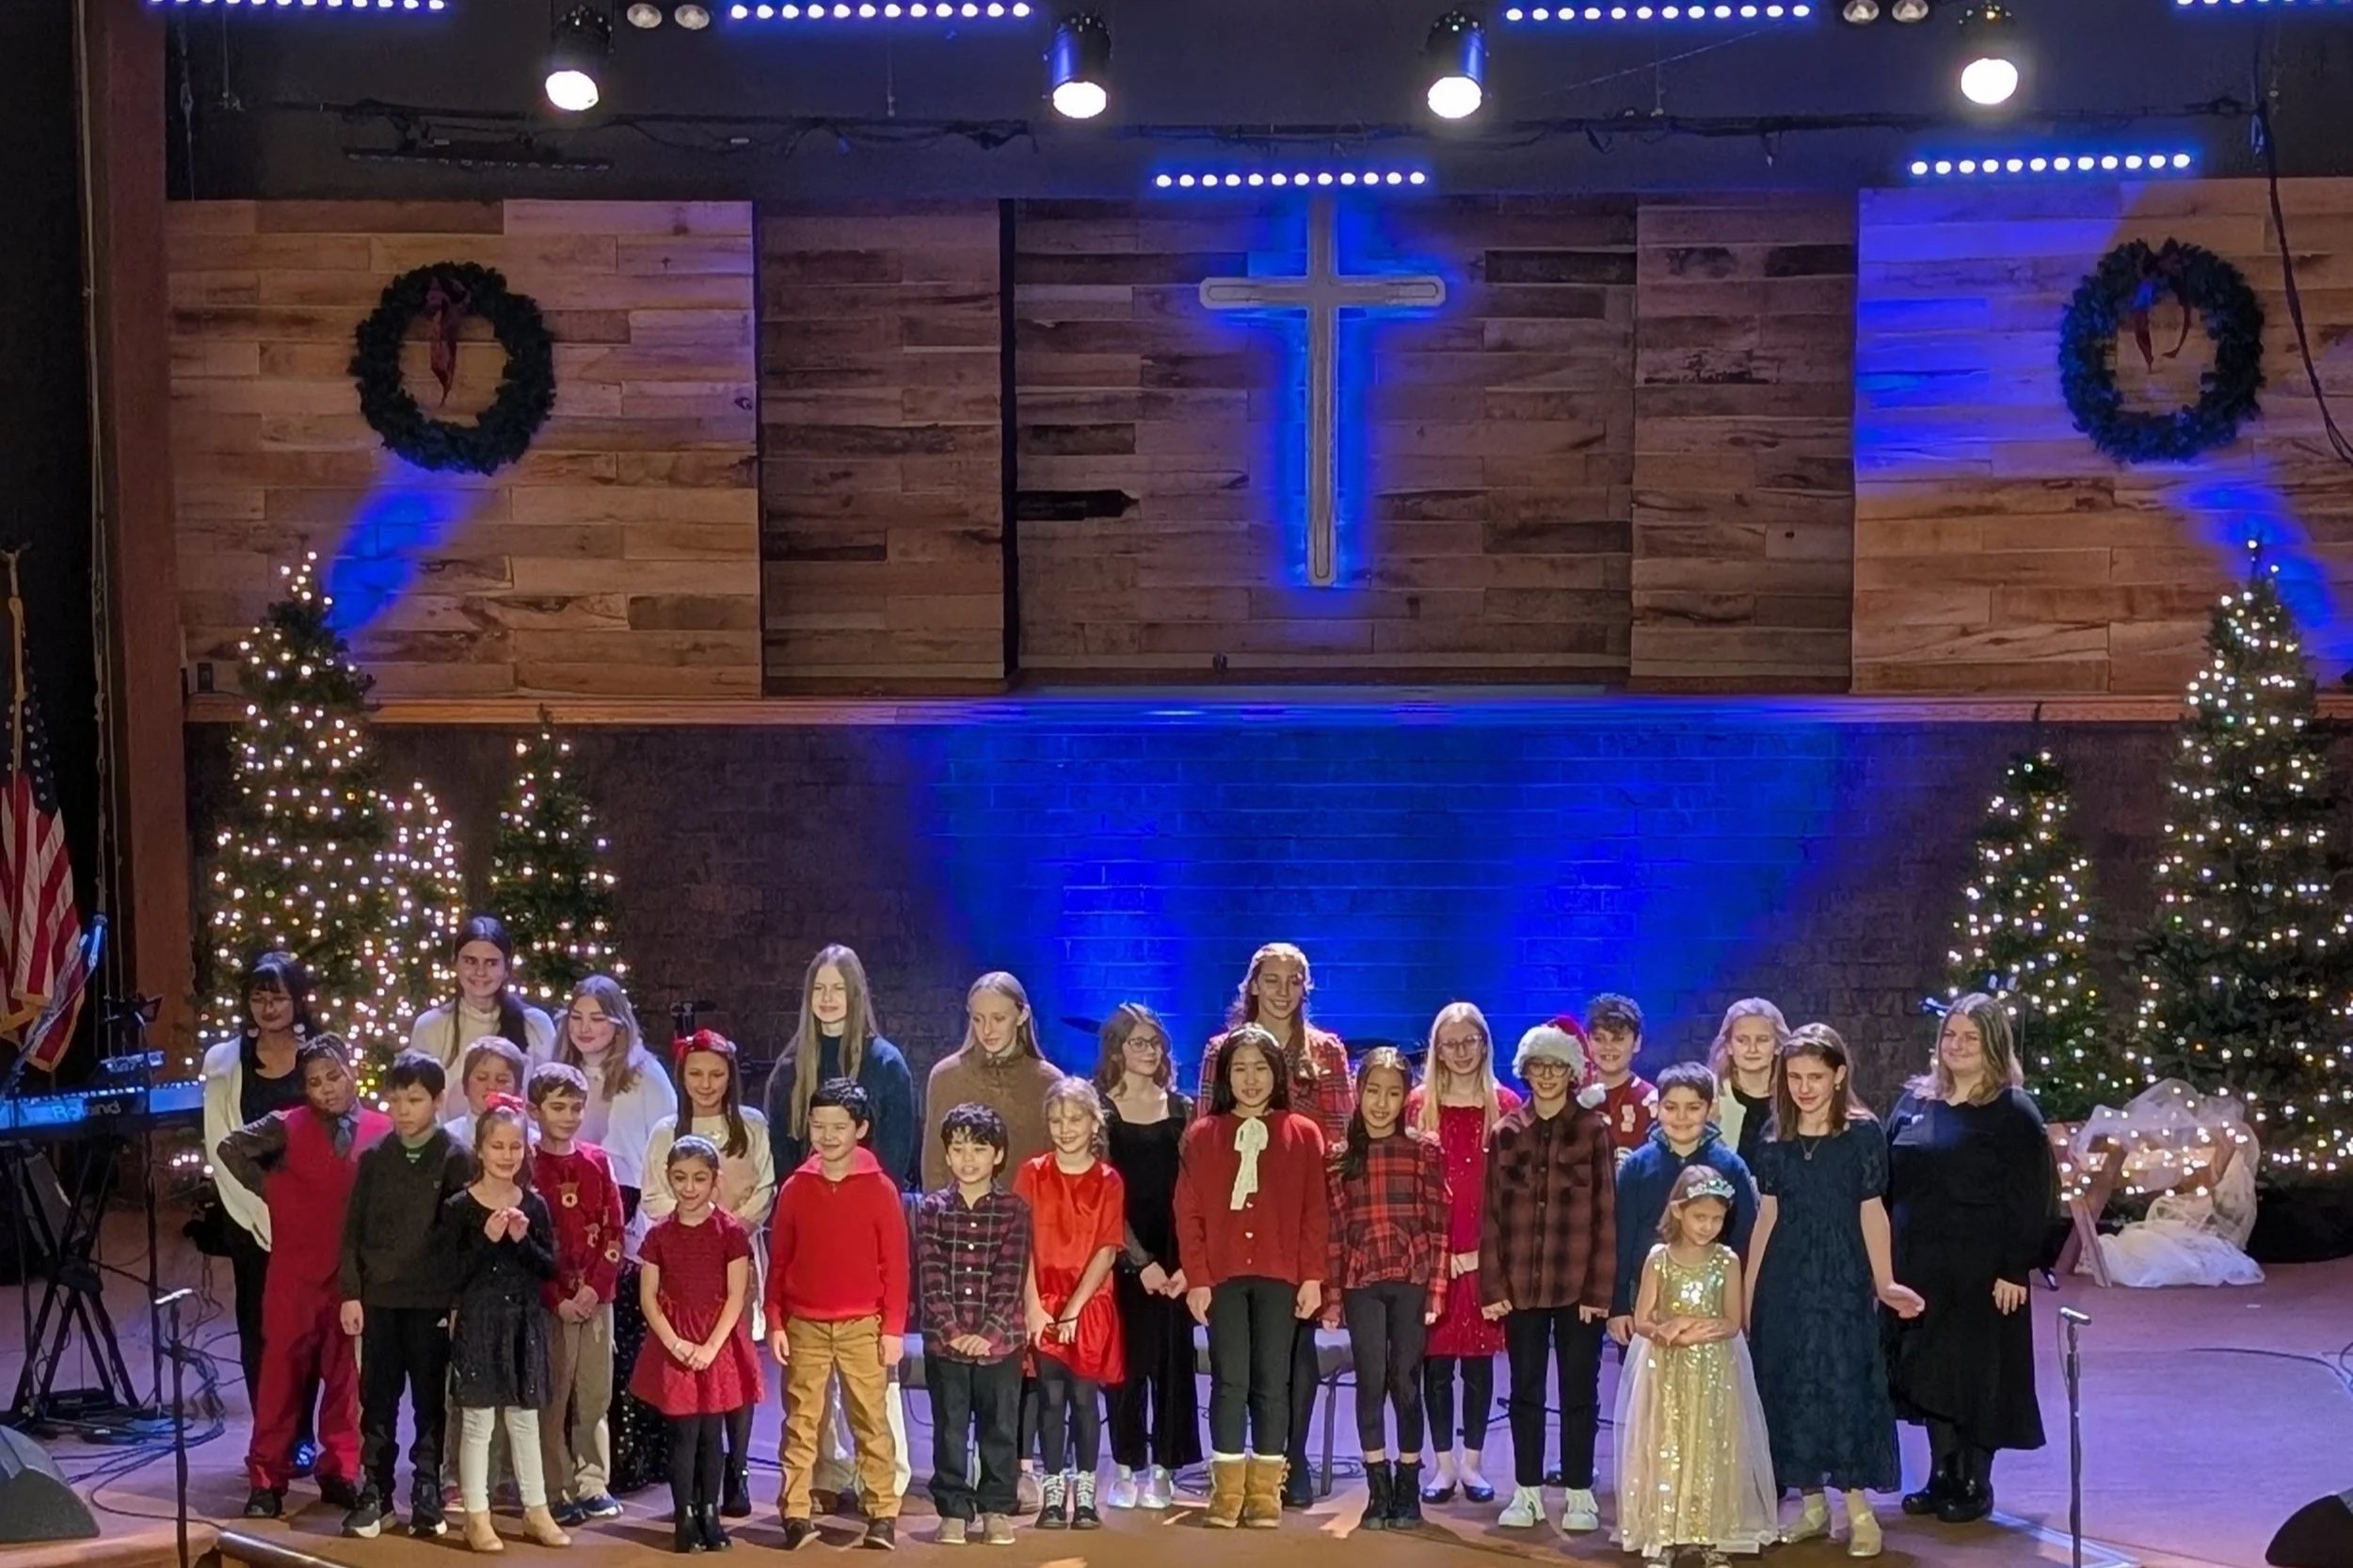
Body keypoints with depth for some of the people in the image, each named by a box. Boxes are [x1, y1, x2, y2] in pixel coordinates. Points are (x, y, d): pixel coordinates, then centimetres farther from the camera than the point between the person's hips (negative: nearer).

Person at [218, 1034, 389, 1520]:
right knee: (283, 1373, 3)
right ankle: (267, 1479, 9)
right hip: (294, 1271, -1)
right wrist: (267, 1189, -2)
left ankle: (340, 1473, 19)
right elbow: (230, 1148, 0)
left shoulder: (383, 1131, 0)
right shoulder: (288, 1127, -2)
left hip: (357, 1274, 1)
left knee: (346, 1376, 9)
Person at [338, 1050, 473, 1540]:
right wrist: (351, 1293, 1)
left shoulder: (456, 1159, -3)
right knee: (377, 1400, 7)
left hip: (432, 1300, -3)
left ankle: (427, 1497, 12)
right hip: (378, 1297, 3)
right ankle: (374, 1494, 15)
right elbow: (353, 1229, 7)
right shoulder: (374, 1158, 5)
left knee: (430, 1402, 5)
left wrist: (460, 1300, -8)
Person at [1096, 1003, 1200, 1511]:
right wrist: (1141, 1261, -11)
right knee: (1128, 1359, -2)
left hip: (1174, 1257, 2)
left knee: (1173, 1359, 0)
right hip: (1124, 1255, -2)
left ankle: (1162, 1469, 7)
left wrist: (1186, 1263, -6)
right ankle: (1126, 1467, 7)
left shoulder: (1181, 1110, 10)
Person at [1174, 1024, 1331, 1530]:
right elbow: (1189, 1213, 2)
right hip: (1222, 1275, 0)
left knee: (1272, 1382, 3)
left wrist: (1313, 1277, -3)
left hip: (1279, 1275, 0)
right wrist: (1196, 1278, -5)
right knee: (1229, 1381, 0)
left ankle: (1265, 1492, 9)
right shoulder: (1201, 1136, 5)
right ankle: (1227, 1491, 6)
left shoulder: (1303, 1134, 4)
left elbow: (1315, 1212, 2)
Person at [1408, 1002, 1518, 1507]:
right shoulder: (1418, 1105, 3)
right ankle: (1443, 1464, 12)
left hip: (1487, 1254, 0)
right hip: (1432, 1251, 0)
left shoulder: (1506, 1105, 3)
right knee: (1436, 1360, 3)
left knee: (1479, 1359, 6)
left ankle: (1472, 1462, 15)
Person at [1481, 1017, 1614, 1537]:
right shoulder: (1506, 1133, 6)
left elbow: (1606, 1215, -4)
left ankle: (1579, 1495, 13)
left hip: (1578, 1286, -2)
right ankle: (1527, 1492, 17)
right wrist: (1492, 1285, -3)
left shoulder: (1593, 1131, -2)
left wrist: (1599, 1288, -9)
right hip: (1521, 1286, 2)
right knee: (1525, 1391, 9)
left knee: (1579, 1392, 5)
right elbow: (1491, 1213, 4)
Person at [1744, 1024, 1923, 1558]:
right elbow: (1767, 1215, 7)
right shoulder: (1775, 1137, 4)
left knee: (1846, 1382, -5)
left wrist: (1885, 1283, -5)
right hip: (1785, 1276, 3)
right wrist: (1747, 1289, 6)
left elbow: (1871, 1212, -3)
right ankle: (1812, 1503, 16)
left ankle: (1858, 1508, 2)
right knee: (1790, 1385, 6)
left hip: (1842, 1276, -3)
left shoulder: (1863, 1133, -5)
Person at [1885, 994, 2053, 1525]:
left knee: (1977, 1375, 3)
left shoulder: (2013, 1112, -7)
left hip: (1981, 1272, -5)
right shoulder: (1916, 1102, 9)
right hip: (1918, 1266, 5)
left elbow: (2032, 1197, -11)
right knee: (1927, 1371, 10)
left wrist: (2015, 1269, -15)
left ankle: (1975, 1485, 13)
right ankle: (1941, 1476, 21)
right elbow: (1888, 1182, 12)